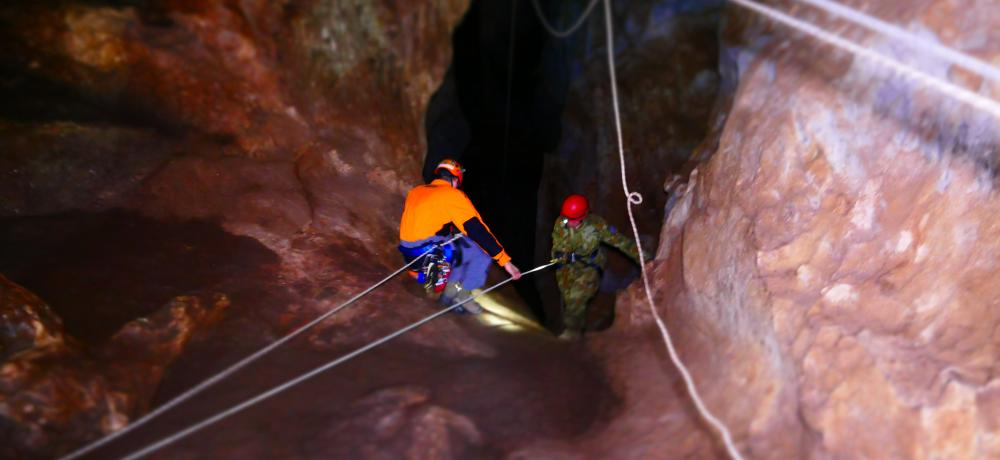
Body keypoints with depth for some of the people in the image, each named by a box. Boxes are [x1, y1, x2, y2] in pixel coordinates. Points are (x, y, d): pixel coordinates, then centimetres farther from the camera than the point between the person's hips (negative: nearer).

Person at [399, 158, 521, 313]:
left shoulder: (415, 191, 16)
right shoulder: (453, 195, -5)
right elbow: (478, 231, -9)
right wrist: (505, 261, -7)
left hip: (408, 253, 8)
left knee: (459, 245, 26)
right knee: (483, 251, 0)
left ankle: (453, 290, 17)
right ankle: (461, 294, 6)